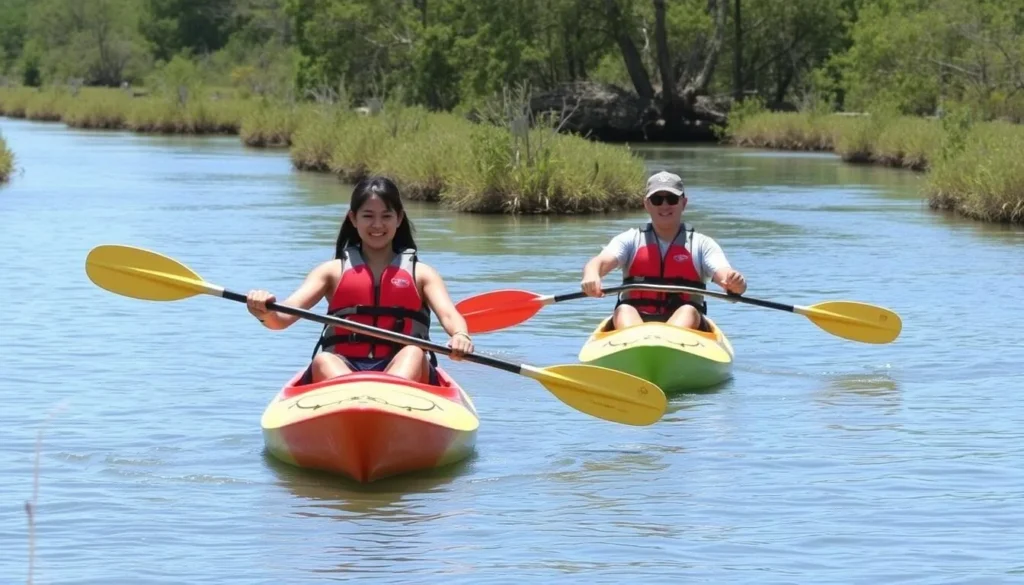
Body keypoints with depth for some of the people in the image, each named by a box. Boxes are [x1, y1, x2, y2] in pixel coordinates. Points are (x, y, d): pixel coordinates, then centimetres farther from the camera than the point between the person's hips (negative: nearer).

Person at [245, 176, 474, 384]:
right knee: (322, 360, -29)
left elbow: (449, 315, -3)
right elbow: (283, 317, 2)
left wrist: (460, 335, -29)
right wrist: (265, 313, -25)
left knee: (414, 353, -29)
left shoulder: (421, 274, 16)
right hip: (342, 369, 0)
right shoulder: (333, 271, 16)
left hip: (402, 369, 0)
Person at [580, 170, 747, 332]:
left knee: (689, 311, -30)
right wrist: (591, 276, -33)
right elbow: (600, 261, -6)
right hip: (635, 321, 1)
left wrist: (735, 283, -32)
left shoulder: (702, 244, 12)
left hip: (683, 323, -1)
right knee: (624, 310, -29)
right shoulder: (630, 239, 13)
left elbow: (724, 274, -5)